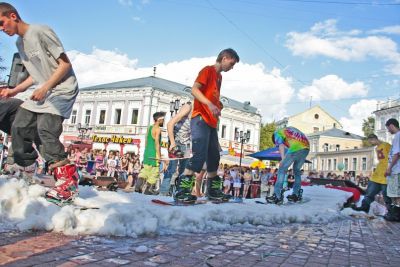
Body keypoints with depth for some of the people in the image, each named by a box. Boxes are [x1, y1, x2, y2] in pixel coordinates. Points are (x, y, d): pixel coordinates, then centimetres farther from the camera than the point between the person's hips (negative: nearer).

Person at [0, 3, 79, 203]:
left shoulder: (40, 32, -11)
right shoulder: (20, 43, 16)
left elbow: (65, 64, -15)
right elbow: (36, 74, 20)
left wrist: (45, 88, -20)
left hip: (63, 88, -9)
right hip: (43, 91, 9)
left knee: (45, 128, -25)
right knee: (19, 127, 2)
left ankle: (67, 179, -20)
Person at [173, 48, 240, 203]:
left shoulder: (219, 76, 23)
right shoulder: (208, 70, -2)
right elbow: (194, 89, -15)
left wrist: (218, 106, 9)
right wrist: (210, 105, -26)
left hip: (211, 122, 9)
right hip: (201, 119, -9)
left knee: (214, 157, 10)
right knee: (200, 155, -18)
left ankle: (213, 191, 20)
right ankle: (181, 190, -15)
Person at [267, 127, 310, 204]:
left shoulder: (277, 133, 15)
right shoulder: (290, 129, 36)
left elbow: (281, 145, -5)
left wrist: (283, 158, -19)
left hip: (296, 148, -7)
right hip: (306, 148, 7)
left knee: (282, 170, 1)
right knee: (297, 170, 22)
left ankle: (277, 196, -5)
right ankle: (296, 195, 23)